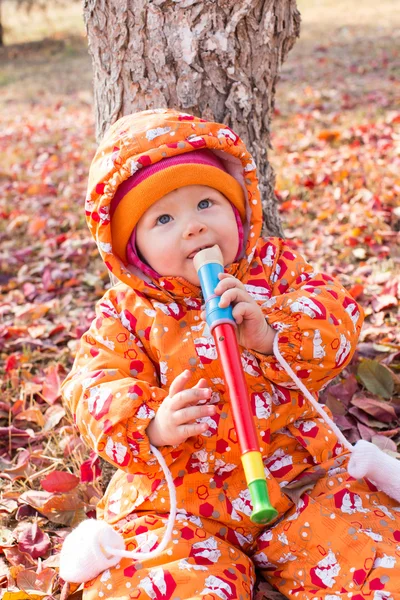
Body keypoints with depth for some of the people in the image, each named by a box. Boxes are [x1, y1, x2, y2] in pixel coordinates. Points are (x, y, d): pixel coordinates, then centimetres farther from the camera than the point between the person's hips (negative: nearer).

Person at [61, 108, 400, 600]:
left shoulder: (273, 268, 3)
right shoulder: (127, 311, 1)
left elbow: (338, 324, -7)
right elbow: (96, 388, -6)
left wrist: (270, 333, -26)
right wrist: (151, 425, -27)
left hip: (297, 475, 1)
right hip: (176, 500, 0)